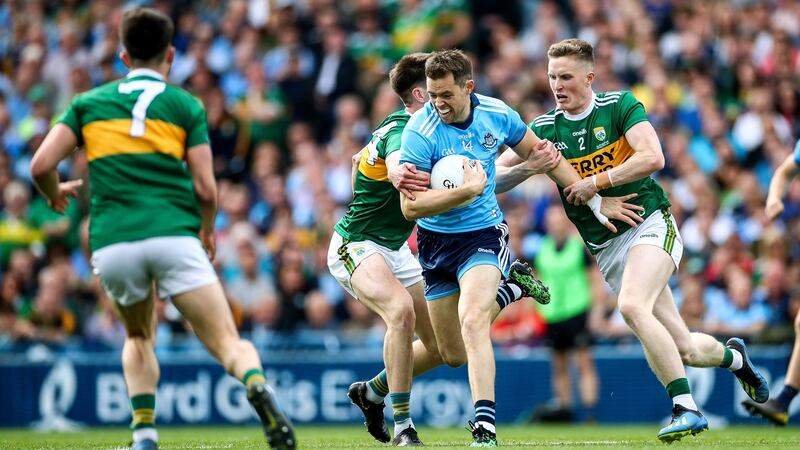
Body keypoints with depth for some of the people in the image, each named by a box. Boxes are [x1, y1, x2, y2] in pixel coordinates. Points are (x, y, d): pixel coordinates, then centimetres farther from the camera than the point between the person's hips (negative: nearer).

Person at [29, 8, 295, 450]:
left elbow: (41, 166, 7)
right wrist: (208, 232, 25)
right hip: (174, 237, -2)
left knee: (139, 338, 28)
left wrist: (55, 194, 30)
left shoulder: (89, 102, 17)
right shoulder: (186, 105, 12)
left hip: (112, 244, 2)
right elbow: (205, 188, 5)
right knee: (228, 343, -4)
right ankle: (257, 385, -38)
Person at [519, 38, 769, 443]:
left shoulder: (620, 105, -4)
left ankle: (685, 408, -27)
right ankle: (733, 356, 35)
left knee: (631, 306, -32)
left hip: (650, 224, -4)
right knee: (683, 349, 1)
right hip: (605, 246, 4)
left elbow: (652, 157, -16)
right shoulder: (544, 129, 5)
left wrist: (597, 181, -17)